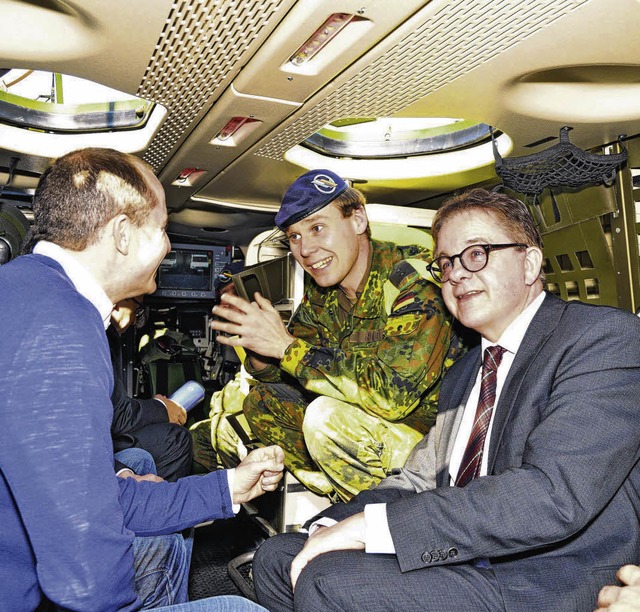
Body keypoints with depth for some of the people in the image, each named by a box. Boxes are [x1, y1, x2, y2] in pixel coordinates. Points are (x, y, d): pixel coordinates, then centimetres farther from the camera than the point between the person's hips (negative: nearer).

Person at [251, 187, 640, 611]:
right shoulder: (461, 377, 16)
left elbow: (554, 496, -24)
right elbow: (418, 481, 14)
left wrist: (371, 524, -23)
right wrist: (331, 527, -6)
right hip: (459, 562, 7)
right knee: (277, 556, 0)